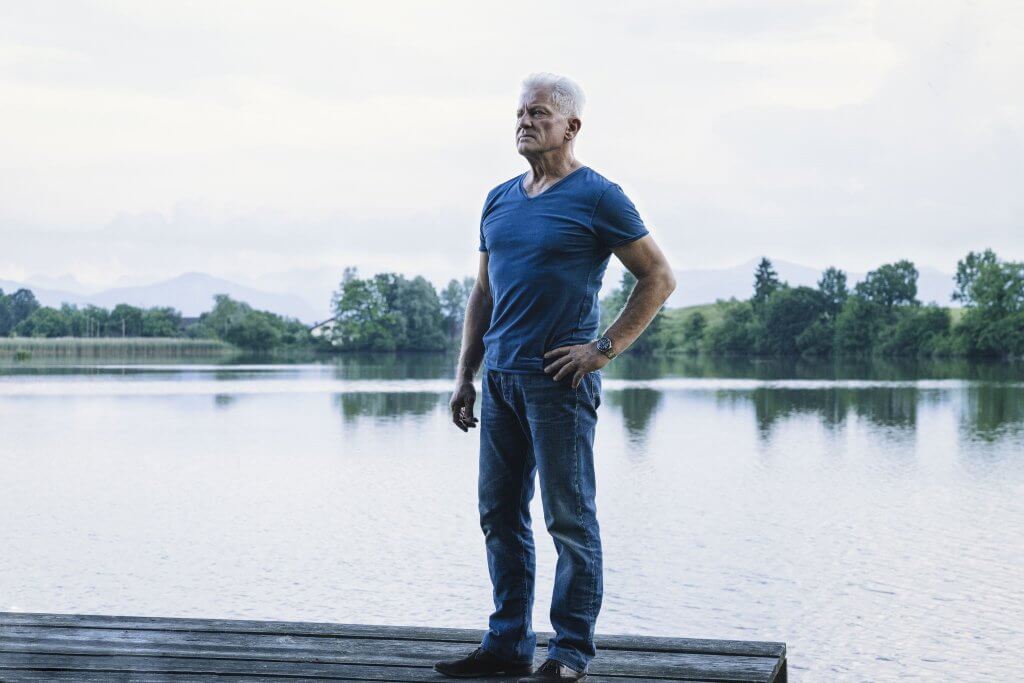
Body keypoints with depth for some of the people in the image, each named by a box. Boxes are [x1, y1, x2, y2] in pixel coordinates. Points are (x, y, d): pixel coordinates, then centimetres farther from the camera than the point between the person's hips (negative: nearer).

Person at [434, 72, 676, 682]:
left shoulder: (597, 197, -4)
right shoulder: (500, 200, 15)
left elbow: (659, 277, -4)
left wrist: (606, 347, -10)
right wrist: (466, 375, 13)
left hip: (559, 379, -7)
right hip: (501, 377, 7)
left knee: (570, 520, -2)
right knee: (501, 516, 10)